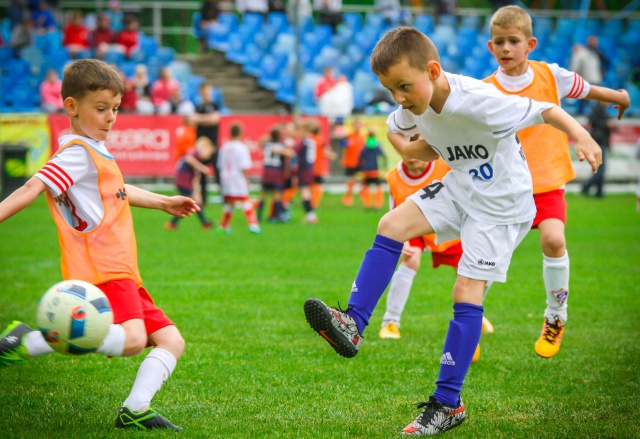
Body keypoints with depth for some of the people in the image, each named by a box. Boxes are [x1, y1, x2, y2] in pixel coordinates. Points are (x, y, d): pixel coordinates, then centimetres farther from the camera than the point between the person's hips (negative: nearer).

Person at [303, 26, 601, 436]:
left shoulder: (477, 101, -32)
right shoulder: (413, 106, -9)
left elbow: (544, 110, -30)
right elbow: (395, 131, 14)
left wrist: (581, 135, -48)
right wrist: (413, 149, -8)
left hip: (501, 204, -7)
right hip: (459, 188, 7)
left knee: (467, 291, -10)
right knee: (392, 224, -12)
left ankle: (449, 404, -3)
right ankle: (352, 326, -12)